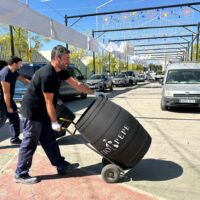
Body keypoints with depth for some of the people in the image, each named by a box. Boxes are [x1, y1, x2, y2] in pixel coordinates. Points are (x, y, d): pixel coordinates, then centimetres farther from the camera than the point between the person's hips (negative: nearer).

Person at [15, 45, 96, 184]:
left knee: (49, 140, 15)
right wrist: (54, 122, -18)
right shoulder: (47, 75, -27)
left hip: (42, 112, 9)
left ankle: (61, 166, 25)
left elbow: (76, 84, 11)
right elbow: (49, 102, -24)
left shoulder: (60, 71, 2)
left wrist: (93, 93, 12)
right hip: (32, 112, -9)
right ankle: (21, 174, 16)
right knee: (30, 143, 1)